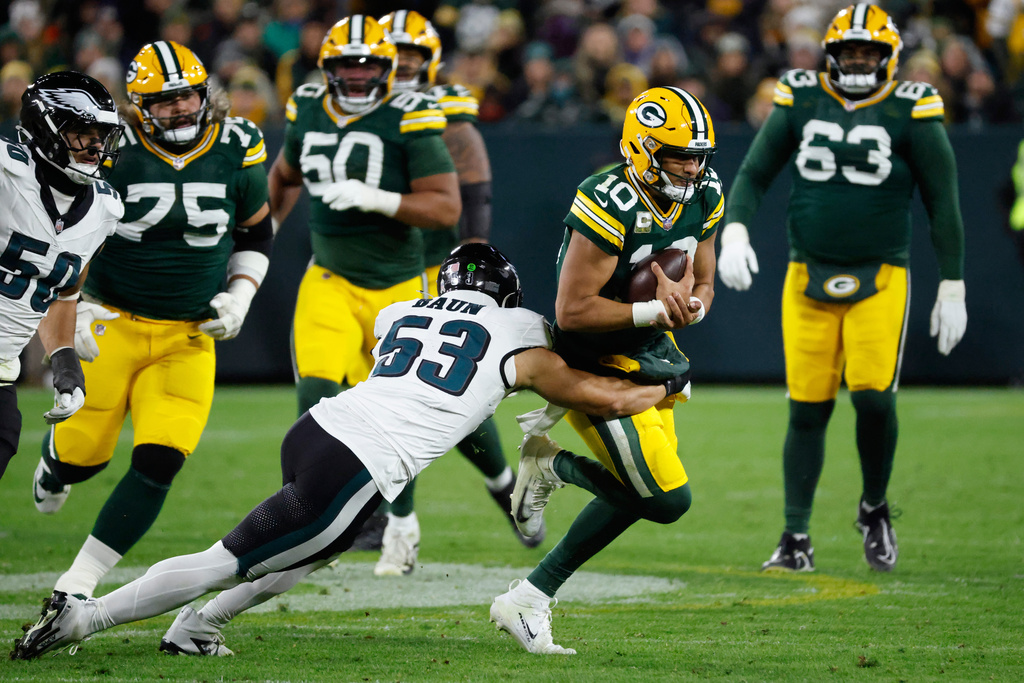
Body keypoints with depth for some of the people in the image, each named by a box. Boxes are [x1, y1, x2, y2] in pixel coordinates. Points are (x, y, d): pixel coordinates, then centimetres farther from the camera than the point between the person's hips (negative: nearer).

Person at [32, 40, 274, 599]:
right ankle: (53, 458, 45)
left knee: (158, 464, -13)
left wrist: (239, 297, 0)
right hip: (111, 323, -2)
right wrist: (78, 306, -9)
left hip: (188, 337, 2)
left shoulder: (238, 151, -1)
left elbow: (256, 235, 15)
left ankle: (77, 583, -6)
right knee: (83, 456, 4)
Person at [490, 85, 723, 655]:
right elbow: (572, 311, -25)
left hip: (650, 354, 9)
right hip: (597, 366, -9)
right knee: (668, 499, -13)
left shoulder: (704, 197, -1)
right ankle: (552, 464, 7)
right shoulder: (610, 206, -26)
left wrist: (692, 304, -11)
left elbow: (702, 282, 13)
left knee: (640, 496, 12)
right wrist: (655, 311, -25)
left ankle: (529, 600, 19)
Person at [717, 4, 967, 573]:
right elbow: (753, 176, 8)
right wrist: (734, 231, -10)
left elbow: (943, 204, 2)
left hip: (880, 279, -2)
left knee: (873, 397, -16)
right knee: (807, 411, 0)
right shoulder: (799, 103, 4)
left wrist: (952, 288, 1)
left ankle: (874, 509, 10)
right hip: (809, 278, 2)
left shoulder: (910, 115, -2)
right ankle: (796, 539, 10)